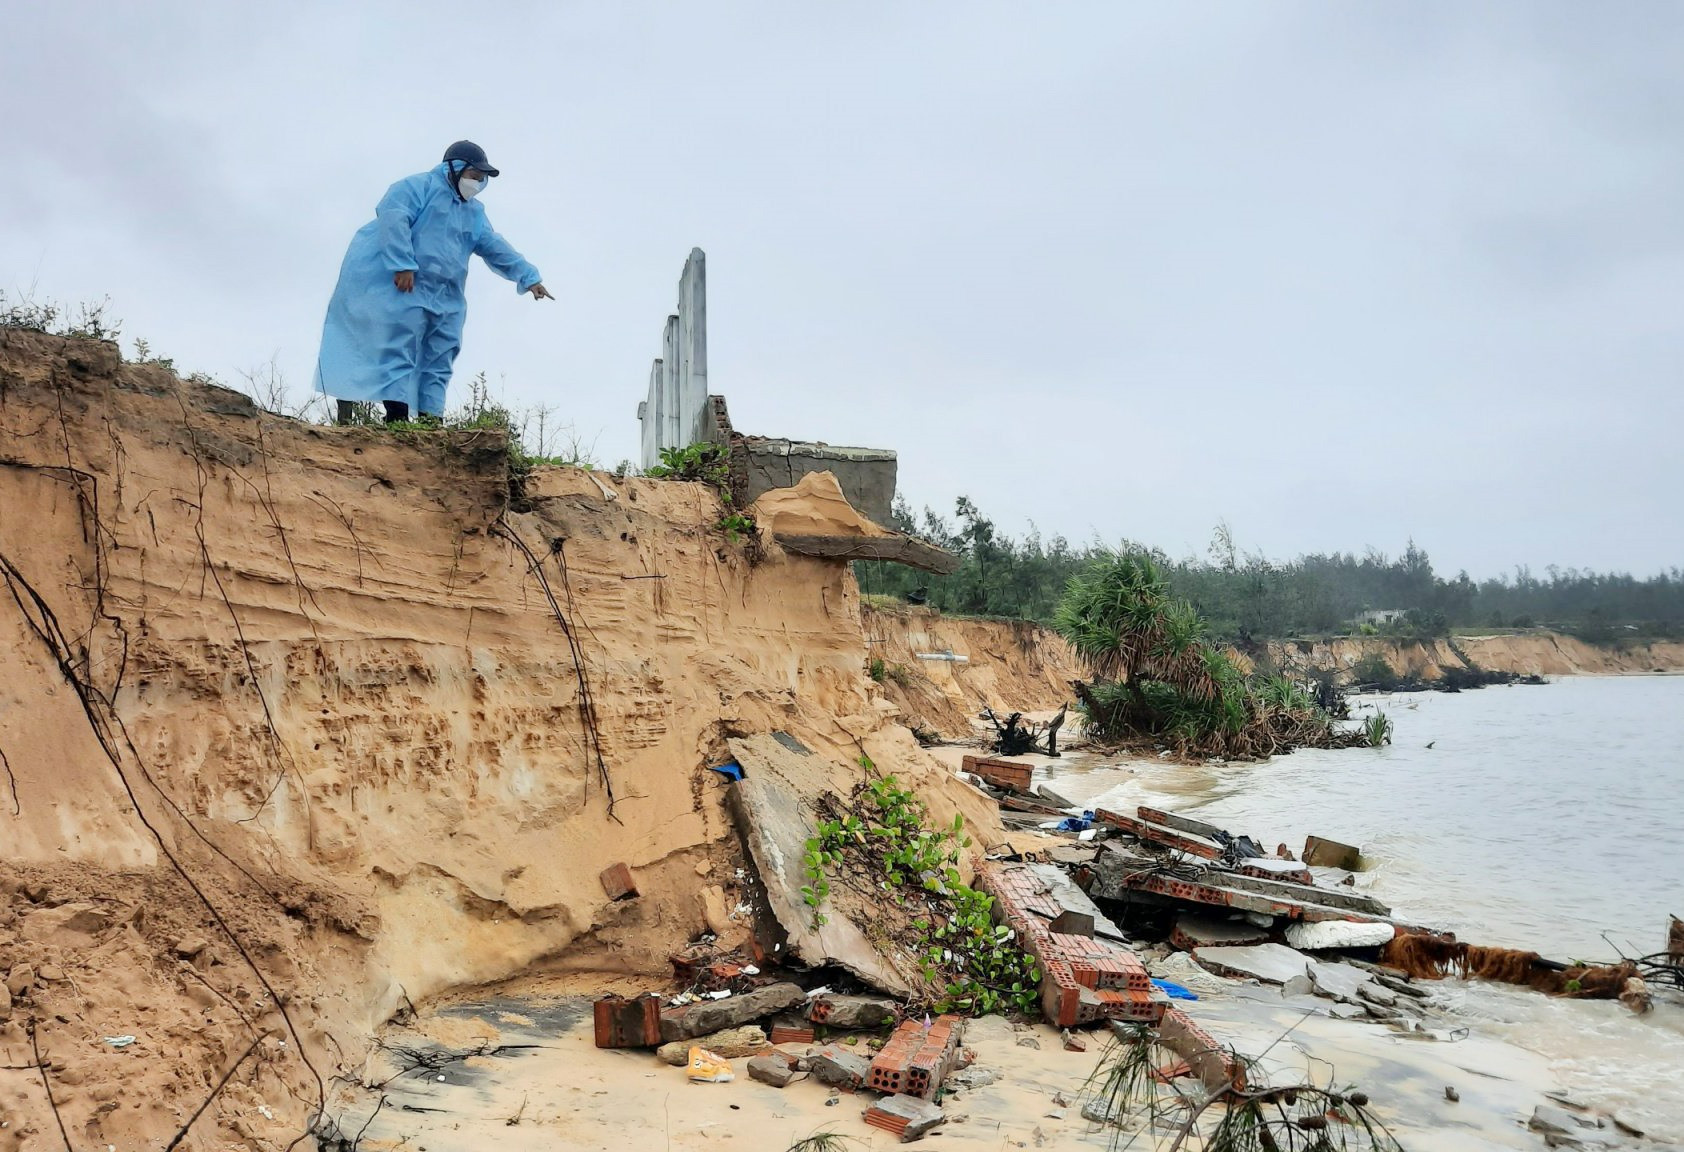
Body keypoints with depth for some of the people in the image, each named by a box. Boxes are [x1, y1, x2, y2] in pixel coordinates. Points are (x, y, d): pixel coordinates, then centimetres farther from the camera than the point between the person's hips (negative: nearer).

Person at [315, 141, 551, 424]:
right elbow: (393, 219, -18)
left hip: (441, 295, 8)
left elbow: (496, 248, 15)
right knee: (399, 345, -16)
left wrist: (528, 276, 3)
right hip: (392, 282, -8)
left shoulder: (475, 213, 22)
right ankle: (397, 416, -20)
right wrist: (403, 264, -28)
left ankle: (430, 415, 5)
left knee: (438, 356, 4)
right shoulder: (420, 186, -3)